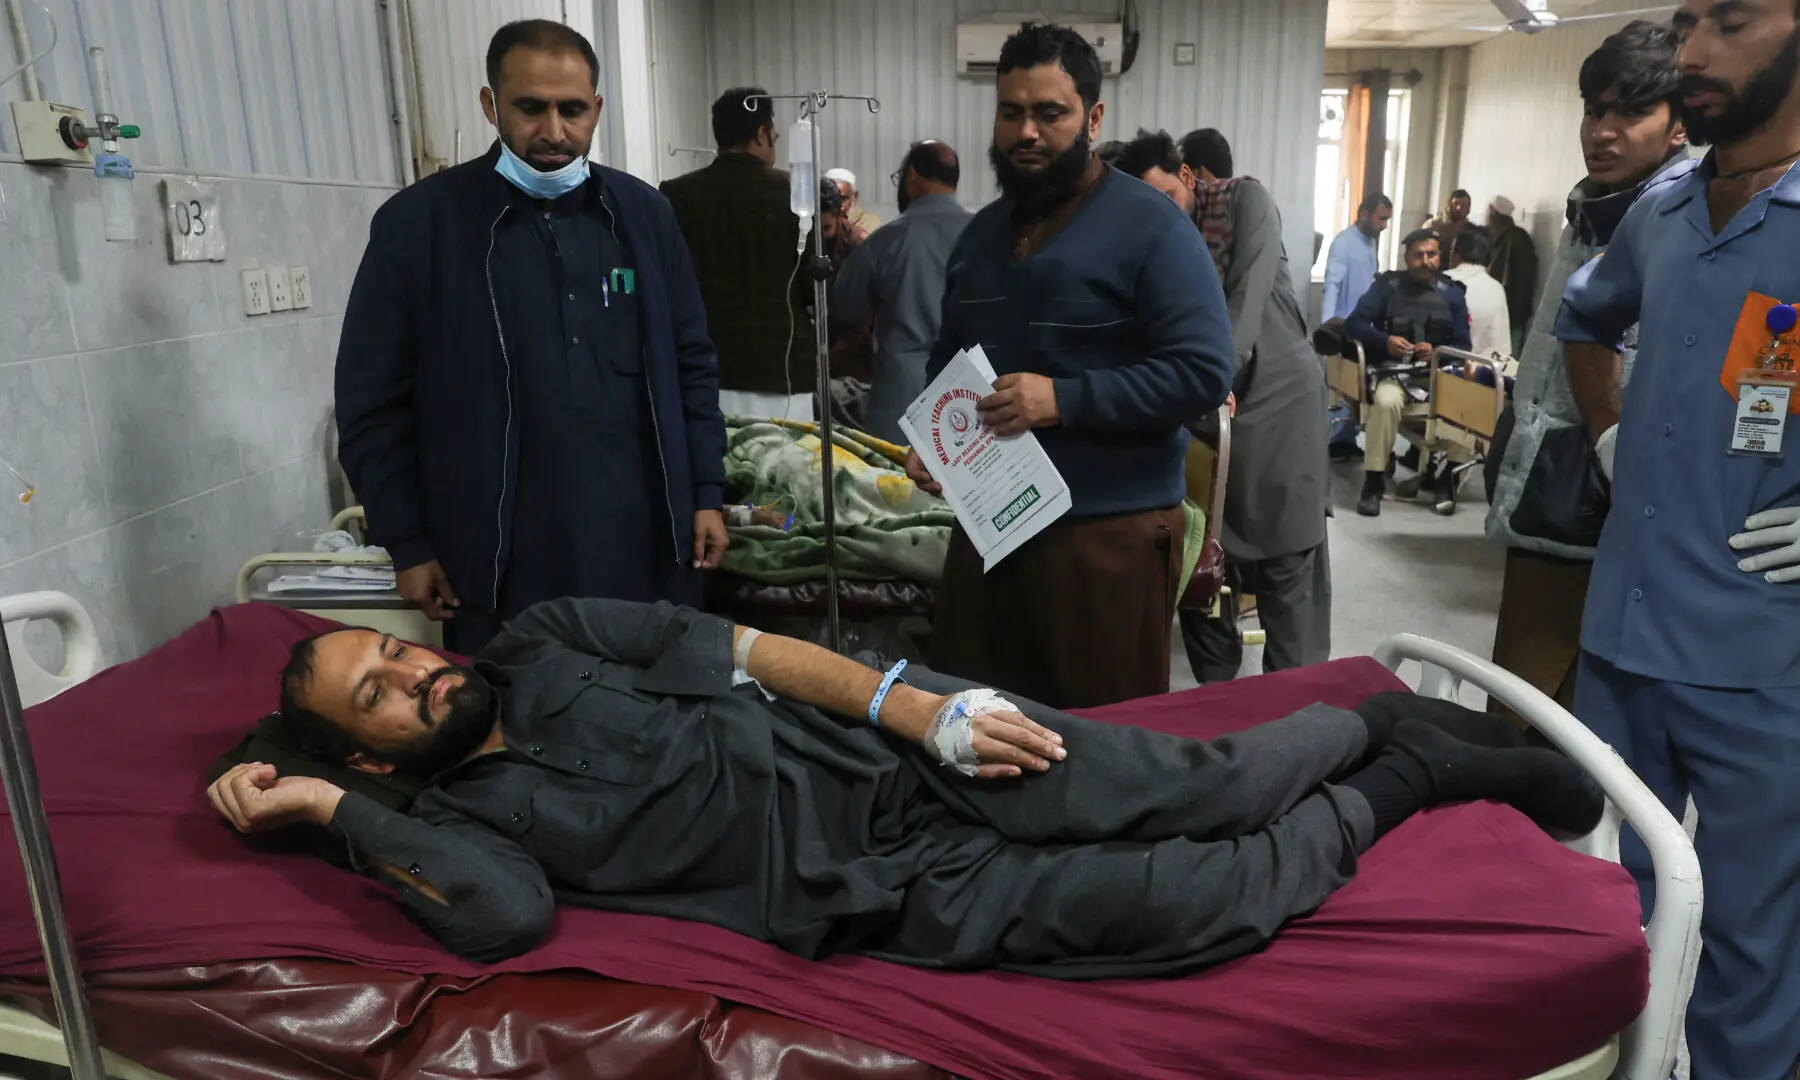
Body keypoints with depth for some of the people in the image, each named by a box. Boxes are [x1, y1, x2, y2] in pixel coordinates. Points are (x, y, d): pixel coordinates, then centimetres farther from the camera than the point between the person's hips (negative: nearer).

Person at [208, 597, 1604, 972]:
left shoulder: (542, 642, 10)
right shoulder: (454, 821, 3)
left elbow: (745, 651, 4)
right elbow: (514, 916, -20)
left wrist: (917, 703, -7)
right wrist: (328, 807, -12)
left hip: (905, 748, 3)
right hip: (901, 892, -2)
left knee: (1214, 785, -7)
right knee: (1201, 901, -13)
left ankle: (1392, 724, 23)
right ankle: (1387, 787, 14)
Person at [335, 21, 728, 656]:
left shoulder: (641, 212, 5)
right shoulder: (416, 222, -4)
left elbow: (691, 364, 10)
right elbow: (371, 403, 0)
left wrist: (706, 492, 6)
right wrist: (408, 543, -1)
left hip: (646, 544, 3)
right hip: (501, 563, -2)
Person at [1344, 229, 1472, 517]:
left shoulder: (1452, 293, 11)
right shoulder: (1387, 285, 6)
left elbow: (1463, 346, 6)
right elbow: (1353, 323, -4)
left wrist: (1437, 354, -16)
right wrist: (1384, 341, -21)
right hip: (1393, 370, -2)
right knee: (1386, 402, -36)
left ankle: (1445, 477, -8)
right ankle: (1373, 482, -25)